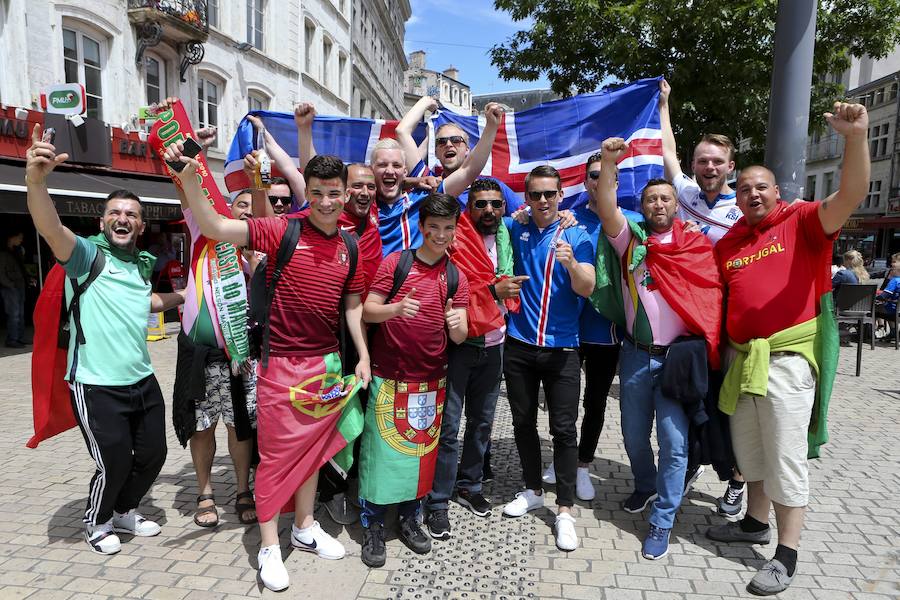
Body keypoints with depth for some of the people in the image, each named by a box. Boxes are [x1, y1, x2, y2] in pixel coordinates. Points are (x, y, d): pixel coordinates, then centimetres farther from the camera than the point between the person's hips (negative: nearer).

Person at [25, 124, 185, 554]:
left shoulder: (143, 264, 12)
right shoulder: (87, 253, -8)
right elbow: (50, 229, -30)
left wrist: (181, 297, 30)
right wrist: (36, 180, -46)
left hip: (142, 380, 7)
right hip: (96, 385, -7)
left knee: (153, 454, 15)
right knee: (114, 463, 2)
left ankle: (124, 511, 42)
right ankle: (97, 523, 31)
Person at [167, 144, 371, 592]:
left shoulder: (350, 247, 4)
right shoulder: (283, 230, -10)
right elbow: (215, 228, -18)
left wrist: (363, 356, 8)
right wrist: (189, 178, -32)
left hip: (326, 362, 5)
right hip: (281, 361, -5)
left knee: (314, 447, 16)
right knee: (277, 452, 4)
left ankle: (305, 528, 35)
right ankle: (269, 547, 20)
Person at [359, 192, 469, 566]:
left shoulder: (456, 278, 4)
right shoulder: (394, 263, -5)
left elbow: (459, 338, 0)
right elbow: (367, 312, -8)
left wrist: (456, 324, -24)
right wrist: (395, 308, -28)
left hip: (431, 380, 3)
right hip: (389, 377, -3)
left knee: (421, 449, 12)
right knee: (381, 448, 0)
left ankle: (409, 518, 30)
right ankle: (372, 525, 16)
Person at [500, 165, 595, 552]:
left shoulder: (576, 235, -2)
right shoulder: (517, 230, 5)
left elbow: (586, 289, -12)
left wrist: (571, 264, -32)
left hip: (562, 348, -3)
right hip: (519, 345, 3)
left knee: (564, 429, -2)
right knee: (523, 422, 12)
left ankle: (565, 510, 8)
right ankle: (533, 491, 30)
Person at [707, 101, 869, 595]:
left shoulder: (801, 222, -3)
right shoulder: (726, 244, 11)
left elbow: (850, 197, -21)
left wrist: (856, 137, -34)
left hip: (787, 357, -6)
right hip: (743, 358, 6)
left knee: (786, 456, -1)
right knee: (748, 448, 18)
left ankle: (787, 553, 11)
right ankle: (755, 522, 37)